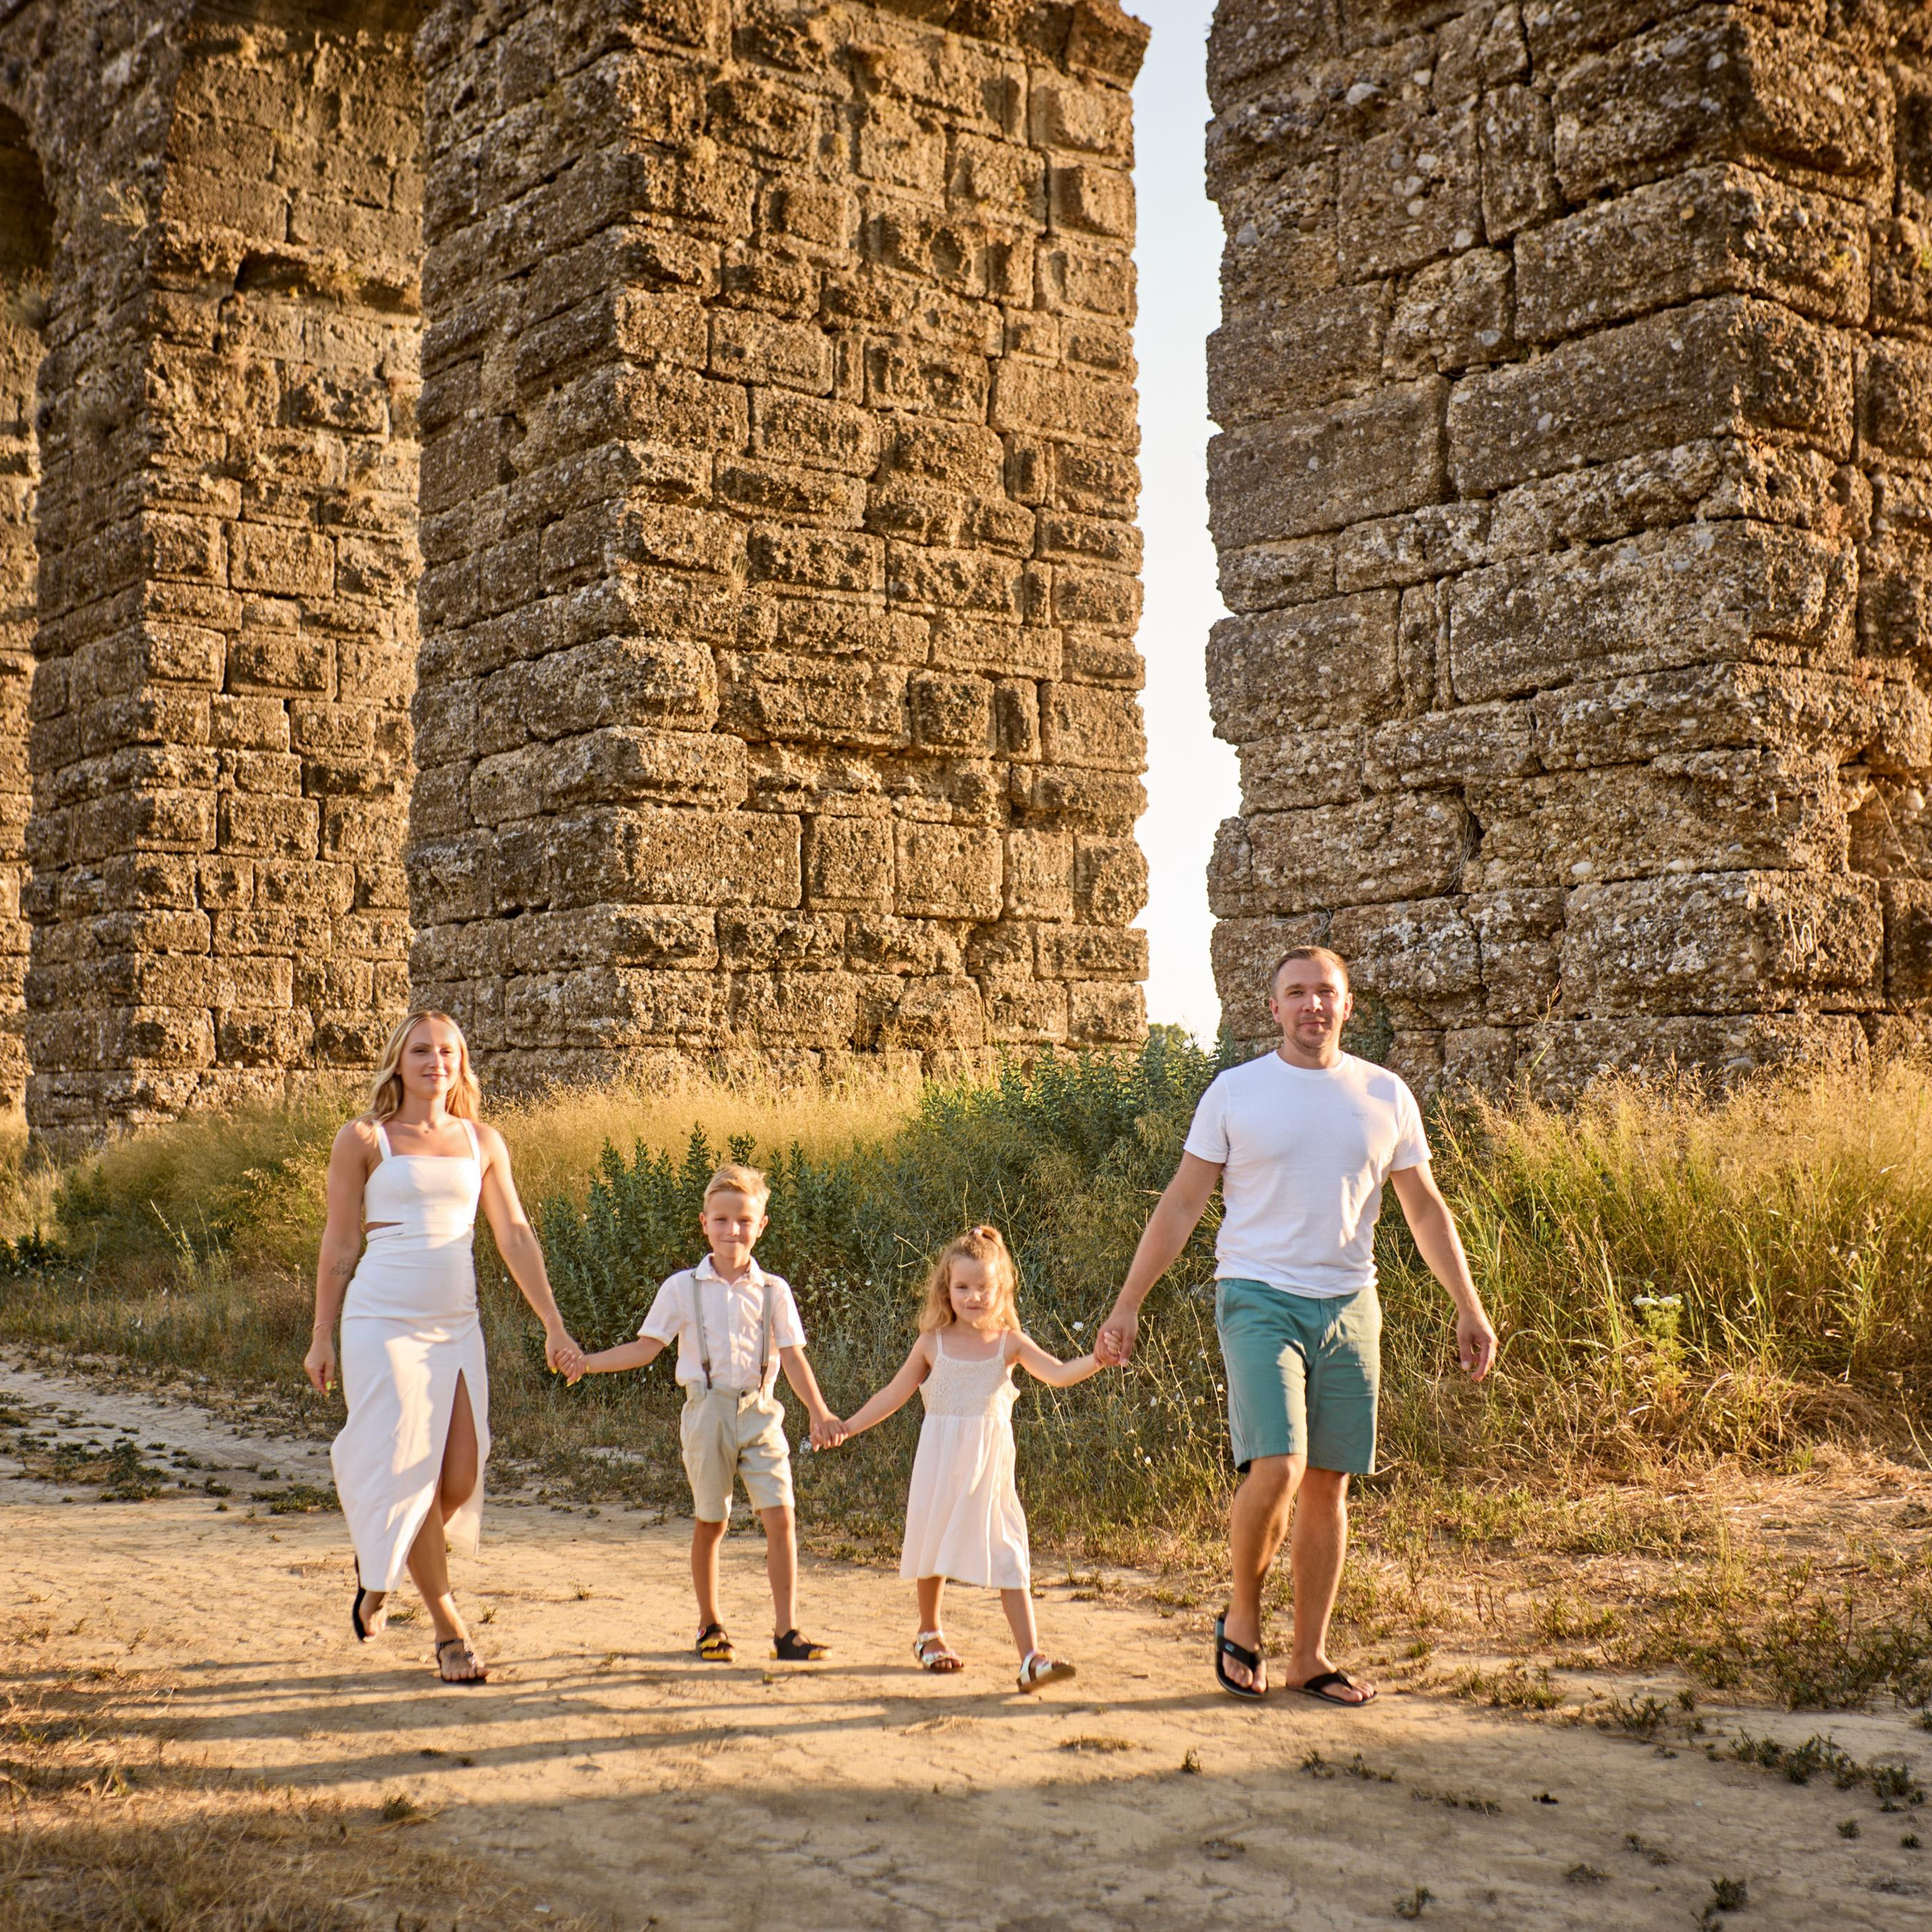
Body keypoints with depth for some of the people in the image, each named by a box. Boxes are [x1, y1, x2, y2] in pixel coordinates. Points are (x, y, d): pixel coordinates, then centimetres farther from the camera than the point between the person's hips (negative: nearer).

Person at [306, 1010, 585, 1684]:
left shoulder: (482, 1141, 9)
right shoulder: (363, 1139, 0)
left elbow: (515, 1236, 10)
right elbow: (339, 1244, 3)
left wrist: (554, 1326, 6)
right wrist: (322, 1337, 3)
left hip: (457, 1325, 4)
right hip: (383, 1321, -4)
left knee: (461, 1479, 1)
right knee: (407, 1471, -4)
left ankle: (379, 1568, 31)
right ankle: (449, 1627, 7)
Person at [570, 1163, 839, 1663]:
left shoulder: (774, 1291, 4)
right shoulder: (682, 1288, 1)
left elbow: (793, 1358, 4)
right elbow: (646, 1347, 3)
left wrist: (819, 1412, -5)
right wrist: (586, 1362, -7)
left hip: (760, 1413, 1)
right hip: (708, 1412, -1)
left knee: (780, 1516, -9)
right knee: (710, 1522, 8)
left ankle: (786, 1631, -3)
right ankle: (710, 1627, 25)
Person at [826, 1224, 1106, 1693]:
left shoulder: (1010, 1343, -2)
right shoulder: (933, 1344, -1)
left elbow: (1058, 1374, -12)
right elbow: (894, 1394, 8)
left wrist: (1097, 1359, -30)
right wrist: (849, 1426, 5)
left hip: (990, 1466, -1)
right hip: (941, 1463, 1)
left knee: (1008, 1556, -8)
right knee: (935, 1546, 14)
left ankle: (1031, 1657, -13)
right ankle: (929, 1633, 38)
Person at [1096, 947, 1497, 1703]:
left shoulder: (1385, 1096, 7)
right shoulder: (1234, 1092, 0)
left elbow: (1426, 1208, 13)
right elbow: (1181, 1204, 2)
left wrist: (1469, 1308, 8)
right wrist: (1127, 1304, -1)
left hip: (1349, 1307, 3)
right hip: (1259, 1300, -3)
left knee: (1329, 1486, 6)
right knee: (1275, 1469, -18)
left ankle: (1309, 1656, 18)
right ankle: (1241, 1620, 6)